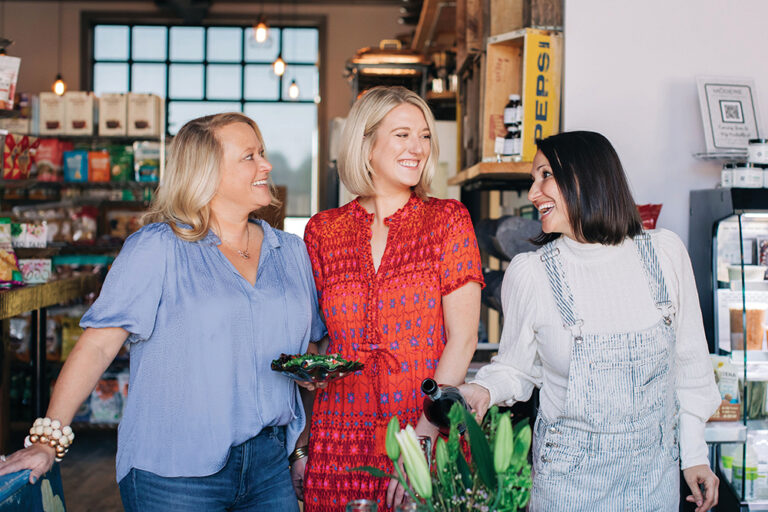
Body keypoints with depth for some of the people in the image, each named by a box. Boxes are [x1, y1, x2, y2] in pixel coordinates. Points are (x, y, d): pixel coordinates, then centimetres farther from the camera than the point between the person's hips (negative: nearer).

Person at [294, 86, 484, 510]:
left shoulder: (447, 220, -1)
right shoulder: (323, 231, 5)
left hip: (430, 441, -1)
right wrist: (299, 443, 2)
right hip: (339, 442, 2)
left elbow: (463, 339, -6)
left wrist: (423, 437, -14)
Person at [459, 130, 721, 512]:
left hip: (655, 470, 2)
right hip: (569, 475, -2)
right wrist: (485, 390, -21)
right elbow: (517, 366, 0)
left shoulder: (665, 253, -5)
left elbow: (688, 359, 5)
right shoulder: (528, 273, -11)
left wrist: (694, 454, 9)